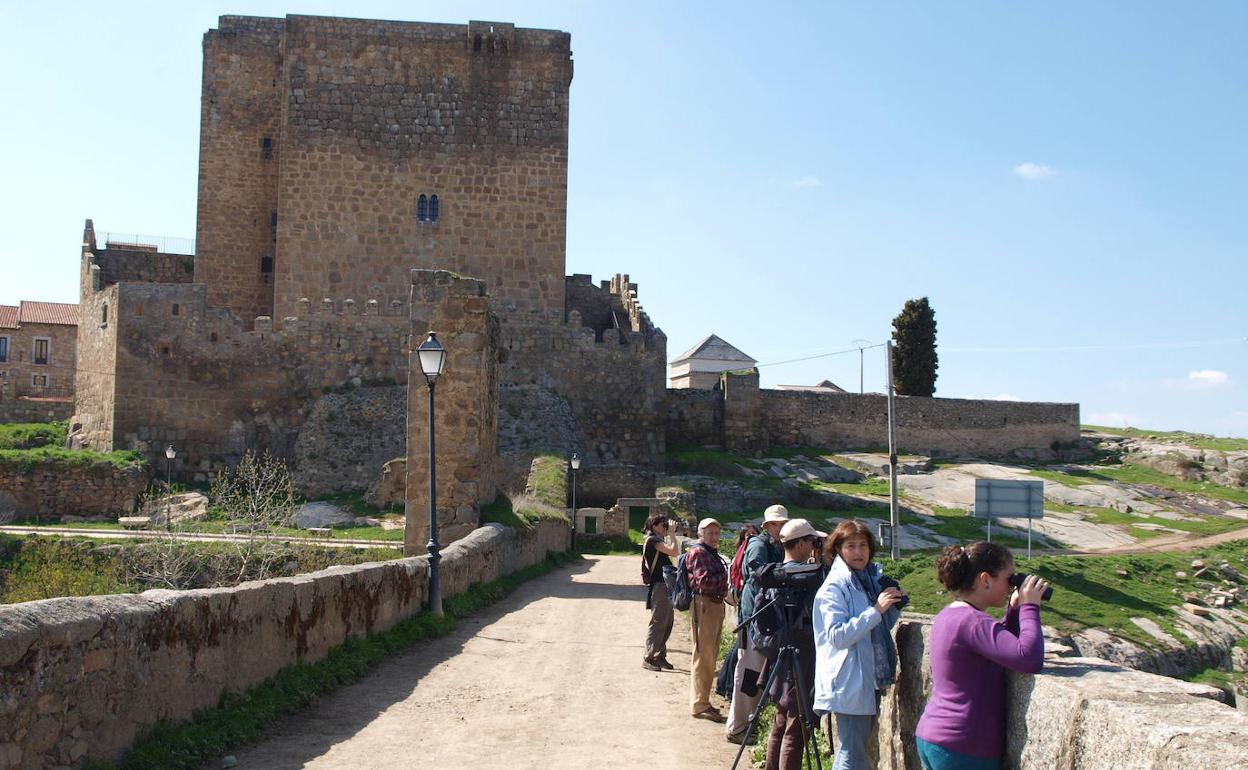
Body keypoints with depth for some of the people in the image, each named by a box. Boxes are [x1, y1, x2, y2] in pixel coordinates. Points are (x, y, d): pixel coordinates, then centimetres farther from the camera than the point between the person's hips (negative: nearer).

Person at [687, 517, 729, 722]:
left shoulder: (712, 553, 21)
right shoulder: (698, 552, -10)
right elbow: (704, 581, -20)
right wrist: (725, 576, -11)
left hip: (716, 605, 10)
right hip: (703, 605, -10)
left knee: (710, 656, 16)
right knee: (703, 656, -7)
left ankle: (701, 700, 27)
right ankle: (699, 705, -3)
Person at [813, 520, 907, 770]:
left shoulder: (874, 578, 10)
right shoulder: (834, 587, -12)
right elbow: (837, 636, -22)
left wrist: (894, 606, 2)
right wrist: (876, 610, -24)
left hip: (871, 679, 8)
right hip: (849, 682, -8)